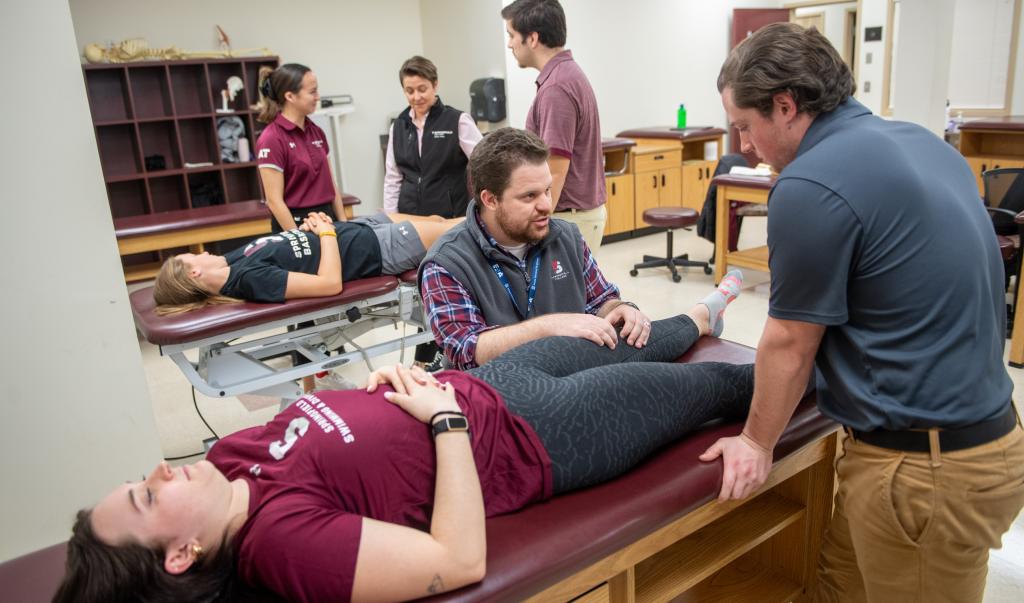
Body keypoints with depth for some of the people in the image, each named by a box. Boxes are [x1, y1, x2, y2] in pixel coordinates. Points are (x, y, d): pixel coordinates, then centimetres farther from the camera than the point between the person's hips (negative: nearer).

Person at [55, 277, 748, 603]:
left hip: (481, 384, 7)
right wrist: (449, 418, -31)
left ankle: (700, 318, 63)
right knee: (710, 384, 13)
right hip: (539, 436, -6)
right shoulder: (282, 536, -34)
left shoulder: (233, 457, -10)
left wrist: (374, 384, -10)